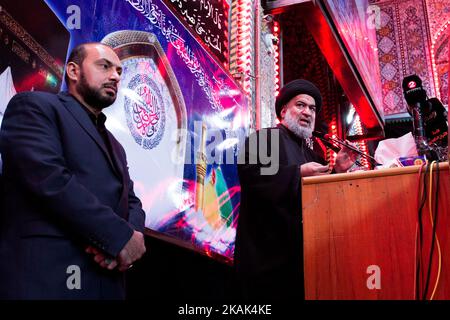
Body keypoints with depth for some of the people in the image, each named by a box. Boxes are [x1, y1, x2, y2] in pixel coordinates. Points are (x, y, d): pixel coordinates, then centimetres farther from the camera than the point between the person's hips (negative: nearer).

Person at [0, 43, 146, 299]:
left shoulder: (114, 145, 23)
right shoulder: (34, 106, -1)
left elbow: (131, 202, 16)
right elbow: (50, 179, -16)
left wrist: (133, 234, -8)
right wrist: (121, 236, -15)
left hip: (107, 281, 8)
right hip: (45, 276, -8)